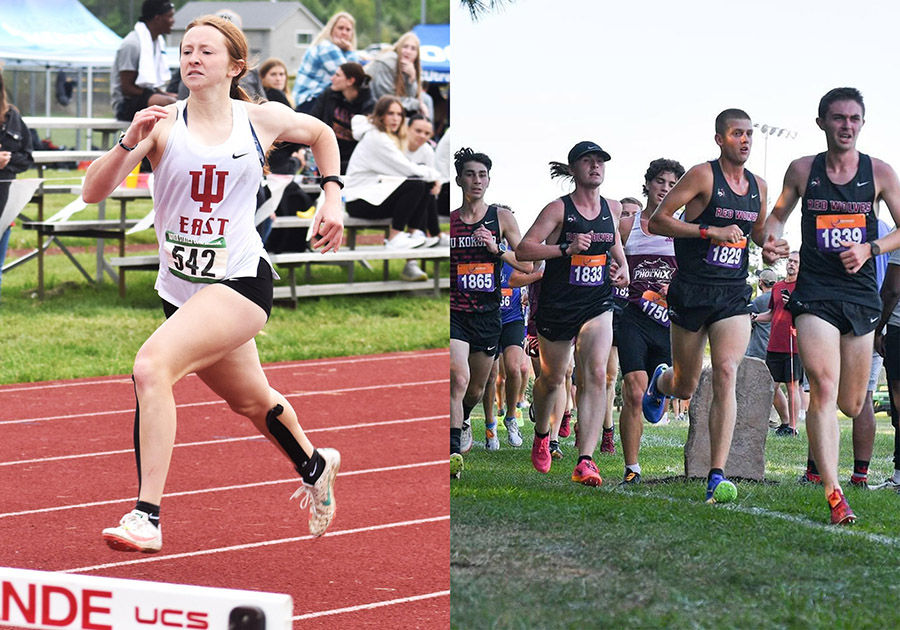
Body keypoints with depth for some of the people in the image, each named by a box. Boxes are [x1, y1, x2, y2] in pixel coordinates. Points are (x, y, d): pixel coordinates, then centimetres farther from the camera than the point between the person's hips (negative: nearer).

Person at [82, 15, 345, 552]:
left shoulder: (263, 120, -1)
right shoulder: (163, 124, -3)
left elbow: (321, 133, 22)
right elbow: (93, 192, -12)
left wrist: (333, 197, 12)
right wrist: (129, 143, -27)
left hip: (241, 282, -4)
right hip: (182, 288, 4)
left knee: (152, 364, -27)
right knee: (251, 400, 24)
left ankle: (147, 517, -27)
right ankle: (315, 468, 56)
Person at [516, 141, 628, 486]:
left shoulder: (613, 208, 5)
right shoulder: (558, 209, -9)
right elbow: (523, 250, -15)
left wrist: (622, 266, 9)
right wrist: (566, 248, -25)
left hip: (597, 305, 2)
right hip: (557, 304, -2)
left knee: (596, 374, -18)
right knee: (552, 379, 14)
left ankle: (585, 461, -24)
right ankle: (542, 436, 46)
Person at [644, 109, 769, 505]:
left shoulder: (757, 186, 9)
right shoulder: (703, 176, -8)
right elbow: (656, 222, -11)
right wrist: (710, 231, -19)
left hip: (734, 294, 3)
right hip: (692, 291, -3)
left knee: (726, 374, -17)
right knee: (685, 386, 9)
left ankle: (717, 477, -19)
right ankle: (659, 383, 50)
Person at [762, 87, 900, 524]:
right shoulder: (802, 170, 3)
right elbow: (778, 214, 18)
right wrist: (771, 240, -4)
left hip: (861, 295, 2)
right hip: (814, 293, -2)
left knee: (851, 405, 10)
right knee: (824, 390, -18)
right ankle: (834, 494, -22)